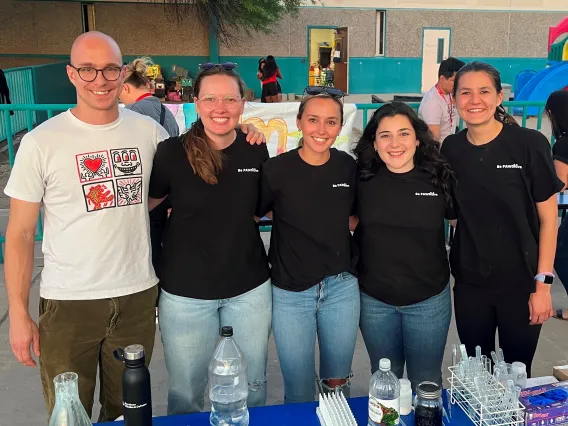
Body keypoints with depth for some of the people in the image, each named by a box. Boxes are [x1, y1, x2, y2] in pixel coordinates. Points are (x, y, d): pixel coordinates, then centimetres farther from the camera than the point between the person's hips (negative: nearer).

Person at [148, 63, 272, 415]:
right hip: (186, 292, -2)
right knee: (186, 392, 14)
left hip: (250, 288, 3)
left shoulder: (256, 151, -3)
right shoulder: (171, 152, -13)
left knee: (252, 385, 19)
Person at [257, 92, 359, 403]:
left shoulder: (348, 166, -2)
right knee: (299, 393, 11)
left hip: (342, 288, 3)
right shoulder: (276, 169, -13)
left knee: (338, 386, 19)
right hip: (291, 292, -3)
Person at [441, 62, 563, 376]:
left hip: (521, 283, -3)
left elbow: (548, 218, -8)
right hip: (470, 284, 3)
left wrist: (543, 283, -10)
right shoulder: (451, 148, -1)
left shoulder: (529, 144, -11)